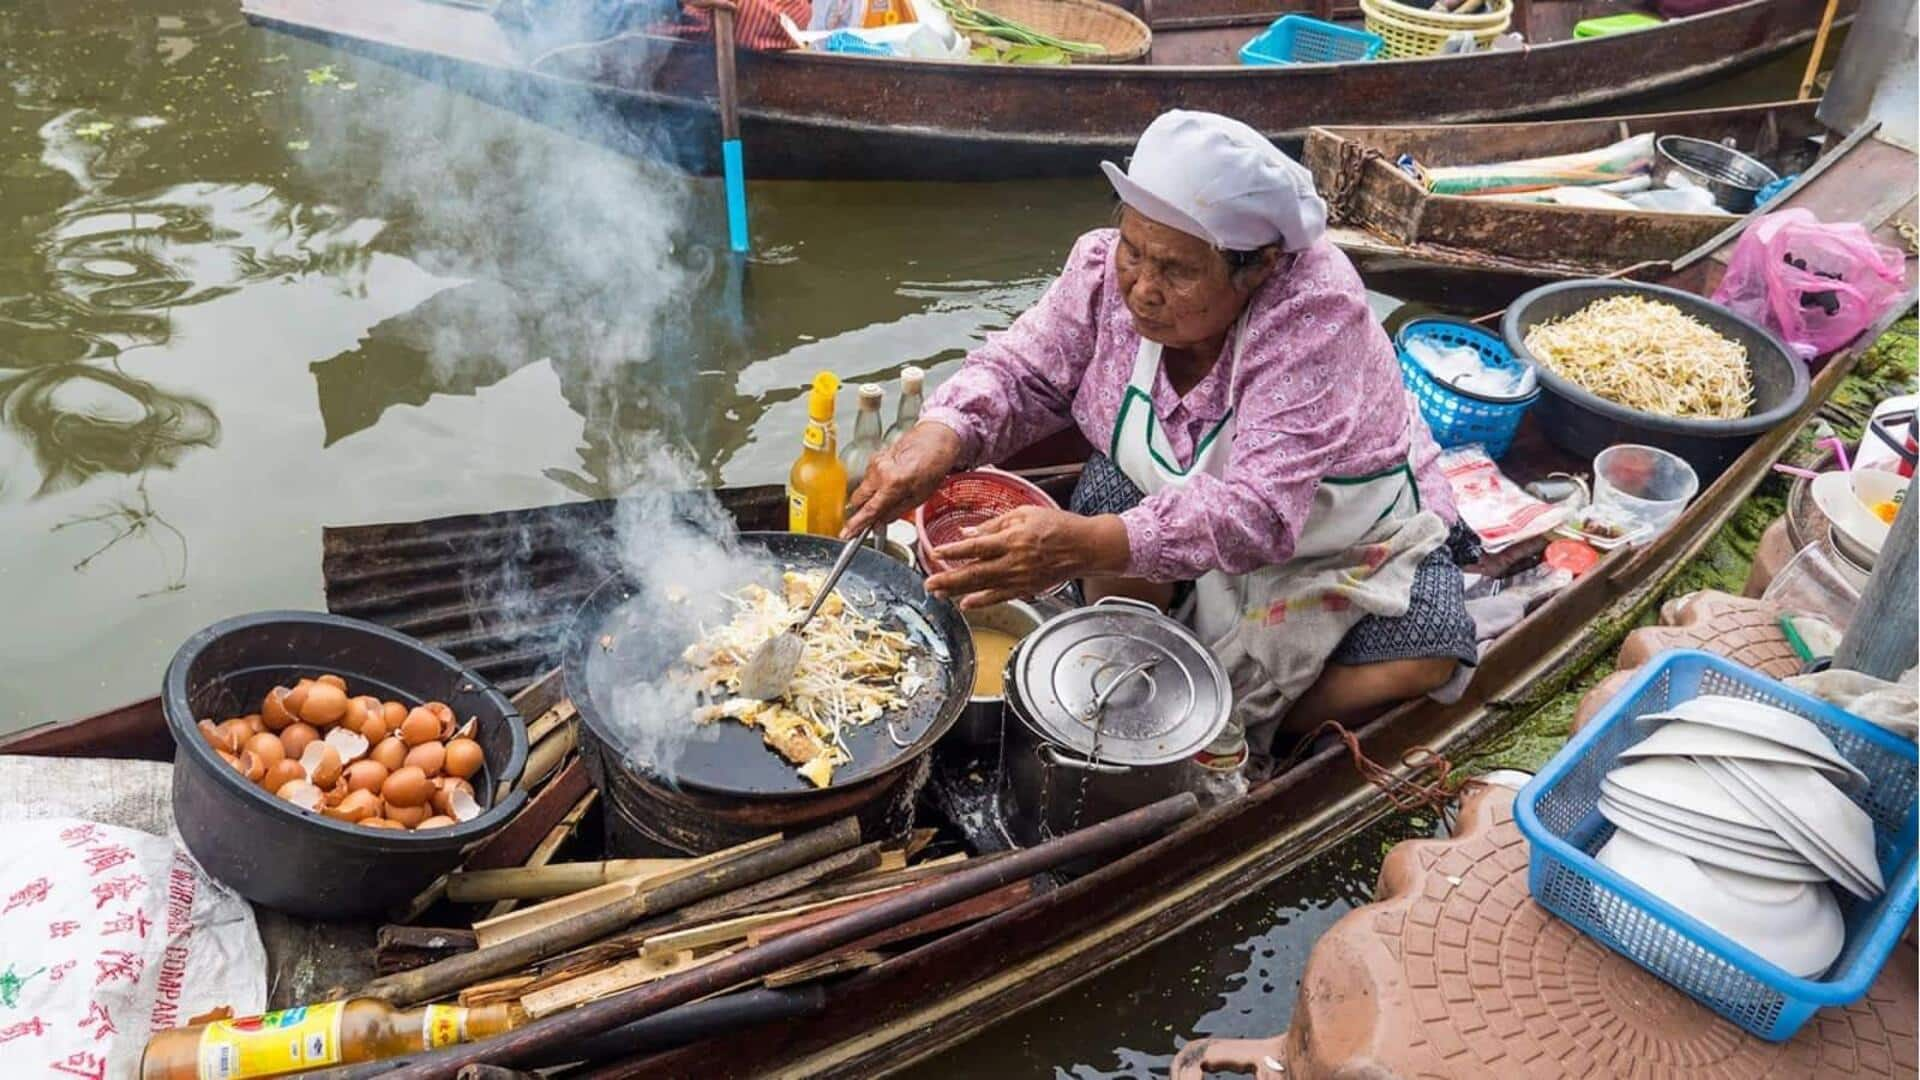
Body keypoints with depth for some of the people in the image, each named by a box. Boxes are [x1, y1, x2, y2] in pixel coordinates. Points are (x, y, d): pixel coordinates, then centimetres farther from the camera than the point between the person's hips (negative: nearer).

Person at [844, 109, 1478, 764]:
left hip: (1352, 537, -2)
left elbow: (1259, 512, -44)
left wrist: (1089, 544, -58)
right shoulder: (1108, 268, -21)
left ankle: (1238, 727, -4)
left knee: (1423, 659, -24)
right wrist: (938, 436, -34)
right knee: (1116, 492, -29)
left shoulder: (1316, 312, -36)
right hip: (1171, 494, 3)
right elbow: (1023, 371, -10)